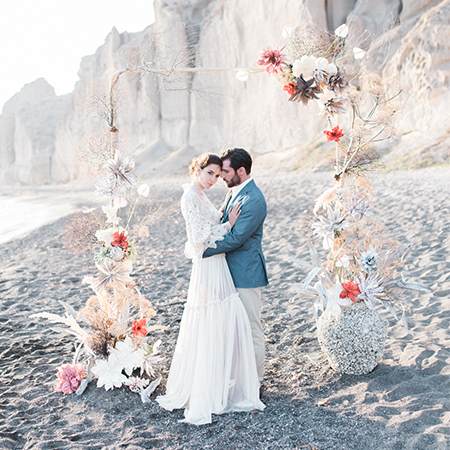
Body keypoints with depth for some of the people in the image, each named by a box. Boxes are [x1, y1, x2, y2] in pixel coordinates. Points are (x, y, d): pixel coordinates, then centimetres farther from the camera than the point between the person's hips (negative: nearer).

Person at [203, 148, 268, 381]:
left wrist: (202, 250, -18)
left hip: (246, 273, -10)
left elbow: (235, 239, -23)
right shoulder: (235, 193, 11)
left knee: (251, 327, 4)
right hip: (233, 271, 10)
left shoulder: (253, 200, -21)